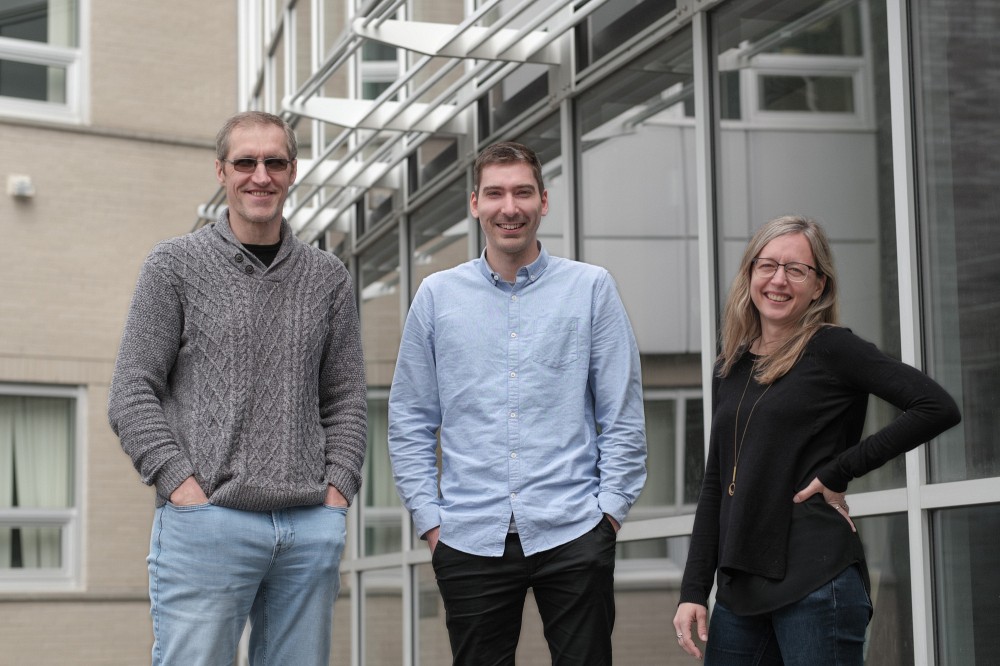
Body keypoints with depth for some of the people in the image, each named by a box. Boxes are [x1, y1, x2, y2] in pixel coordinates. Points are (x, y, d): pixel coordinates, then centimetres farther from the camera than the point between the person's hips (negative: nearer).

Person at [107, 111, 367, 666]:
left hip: (312, 527, 3)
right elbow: (132, 395, 0)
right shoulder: (176, 265, 4)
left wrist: (336, 491, 2)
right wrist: (184, 487, -10)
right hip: (206, 521, -3)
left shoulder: (328, 277, 14)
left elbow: (346, 399, 15)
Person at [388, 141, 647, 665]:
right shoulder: (437, 295, 7)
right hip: (469, 539, 1)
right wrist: (428, 519, 3)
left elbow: (623, 417, 3)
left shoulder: (592, 288, 3)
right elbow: (410, 423, 9)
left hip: (573, 536, -1)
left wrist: (610, 509, -3)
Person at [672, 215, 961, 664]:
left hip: (815, 582, -6)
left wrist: (837, 473, -11)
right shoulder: (730, 368, 14)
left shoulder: (830, 349, -5)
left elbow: (938, 408, -14)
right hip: (739, 590, 6)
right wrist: (693, 591, 9)